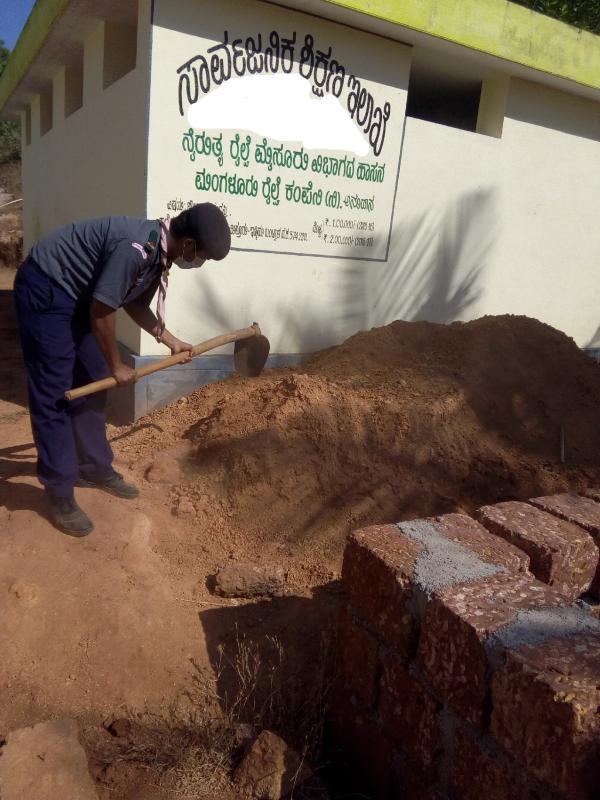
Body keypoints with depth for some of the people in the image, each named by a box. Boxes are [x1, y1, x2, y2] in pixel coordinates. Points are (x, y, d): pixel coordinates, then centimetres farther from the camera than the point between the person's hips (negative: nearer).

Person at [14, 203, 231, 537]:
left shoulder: (159, 253, 0)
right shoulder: (136, 247, -30)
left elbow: (136, 304, 14)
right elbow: (101, 311, -25)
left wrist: (171, 341, 15)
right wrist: (116, 366, -12)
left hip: (78, 294, 10)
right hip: (45, 290, -10)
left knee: (92, 385, 13)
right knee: (54, 394, -6)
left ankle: (94, 468, 27)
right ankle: (59, 493, 4)